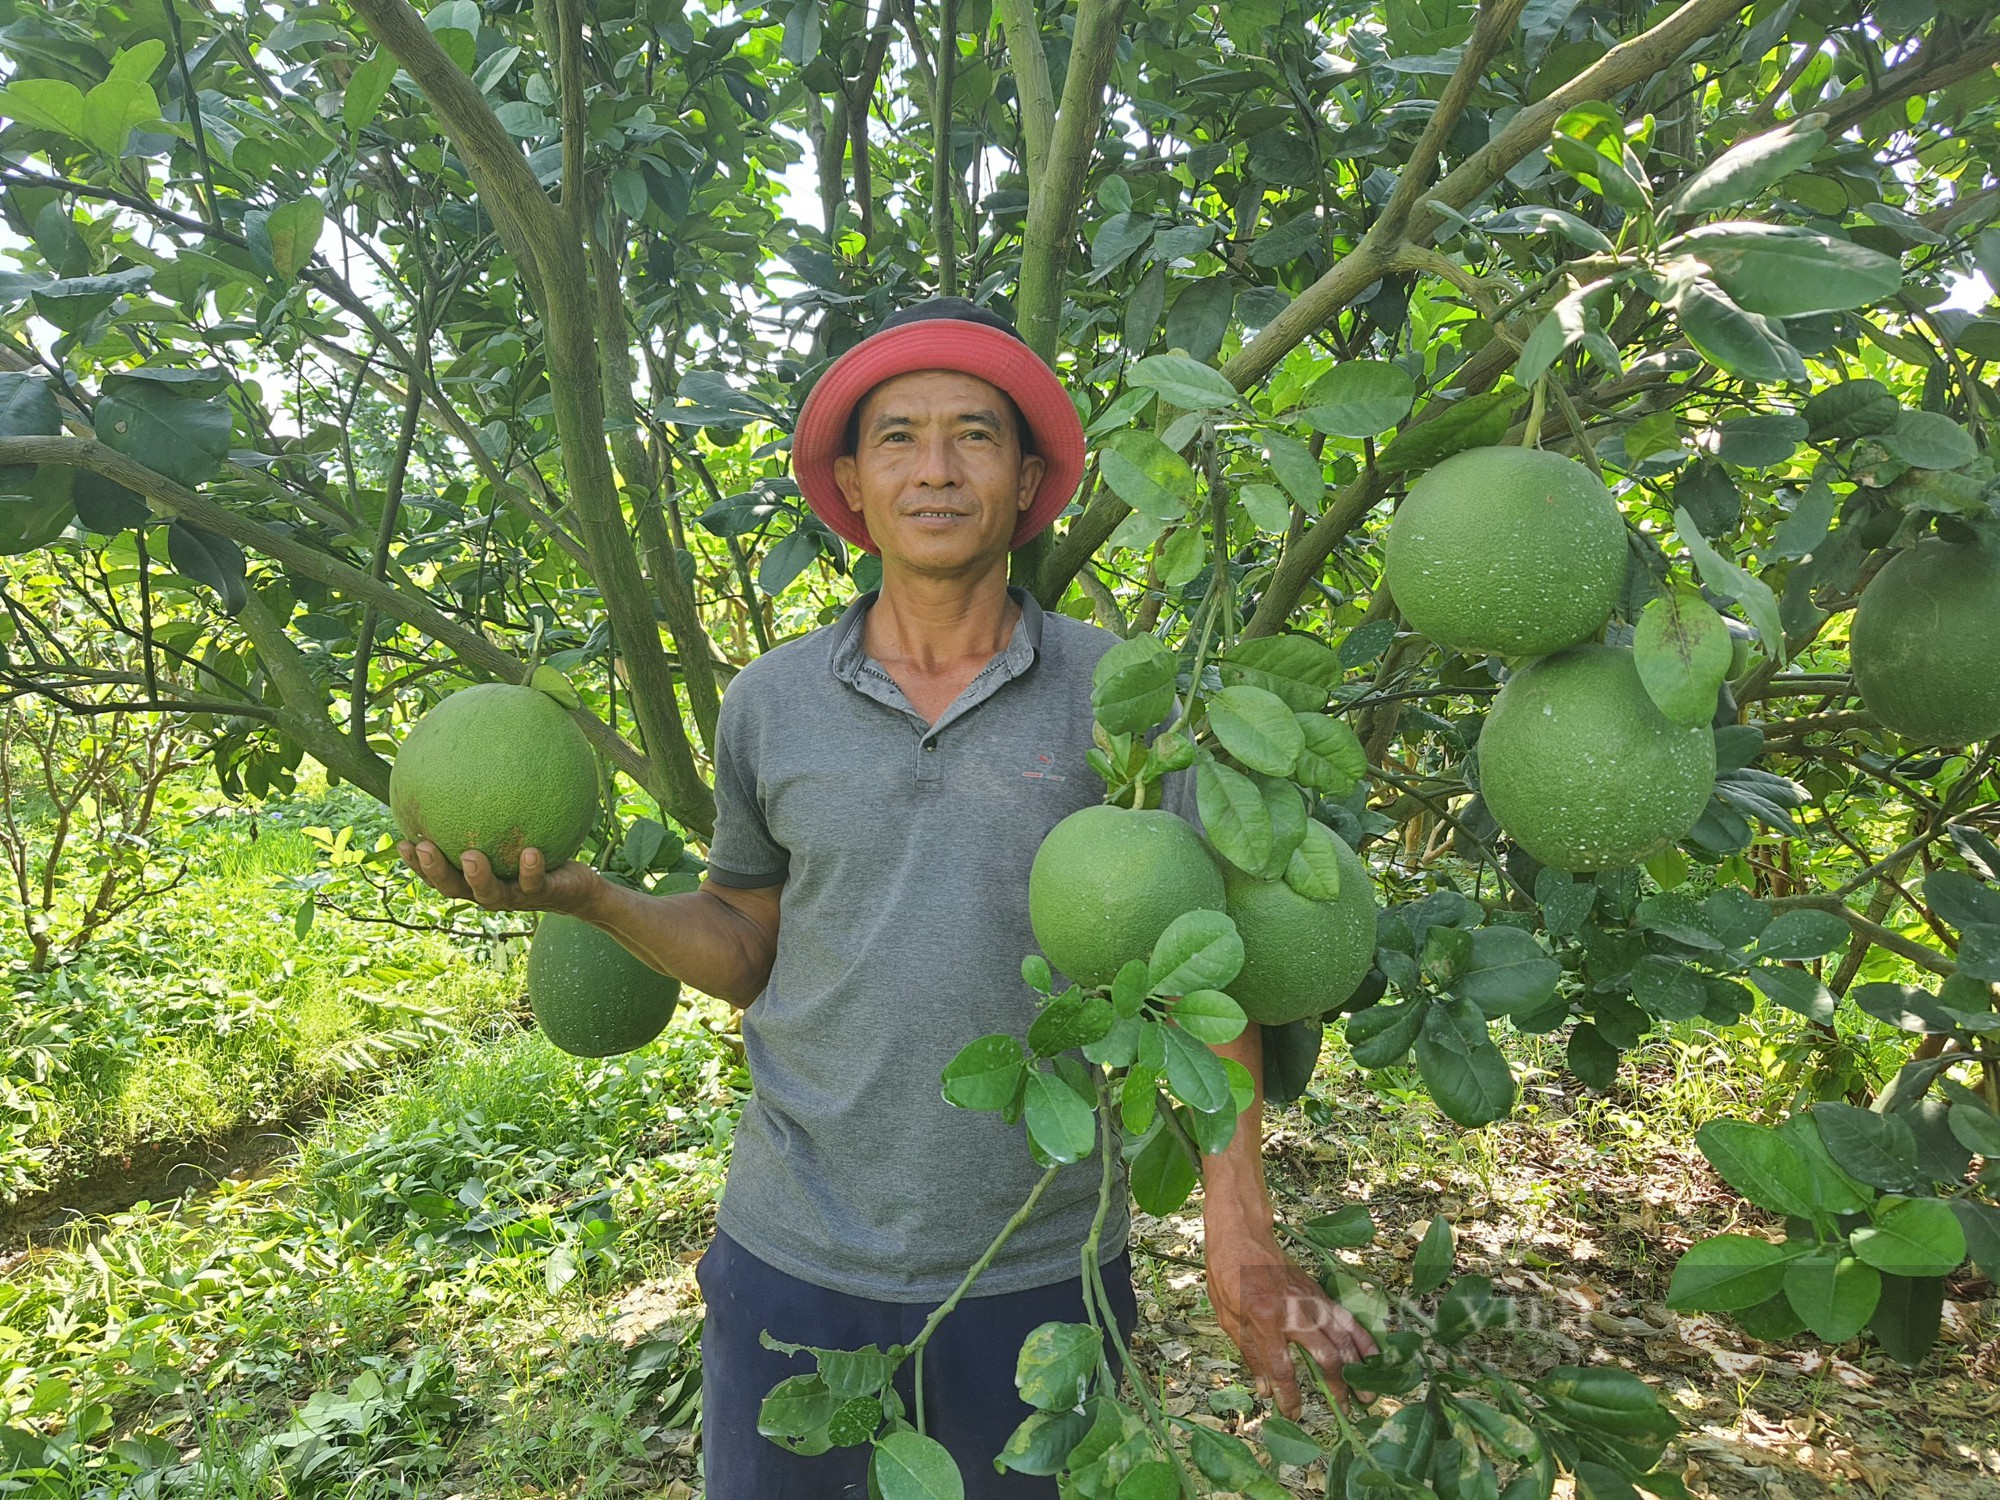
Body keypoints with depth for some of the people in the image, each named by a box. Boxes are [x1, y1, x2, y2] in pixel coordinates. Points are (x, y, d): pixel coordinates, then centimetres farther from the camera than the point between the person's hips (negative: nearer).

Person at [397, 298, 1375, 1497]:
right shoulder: (769, 705, -2)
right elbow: (747, 953, 7)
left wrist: (1240, 1234, -15)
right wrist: (587, 896, -10)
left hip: (1039, 1268, -1)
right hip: (793, 1261, 1)